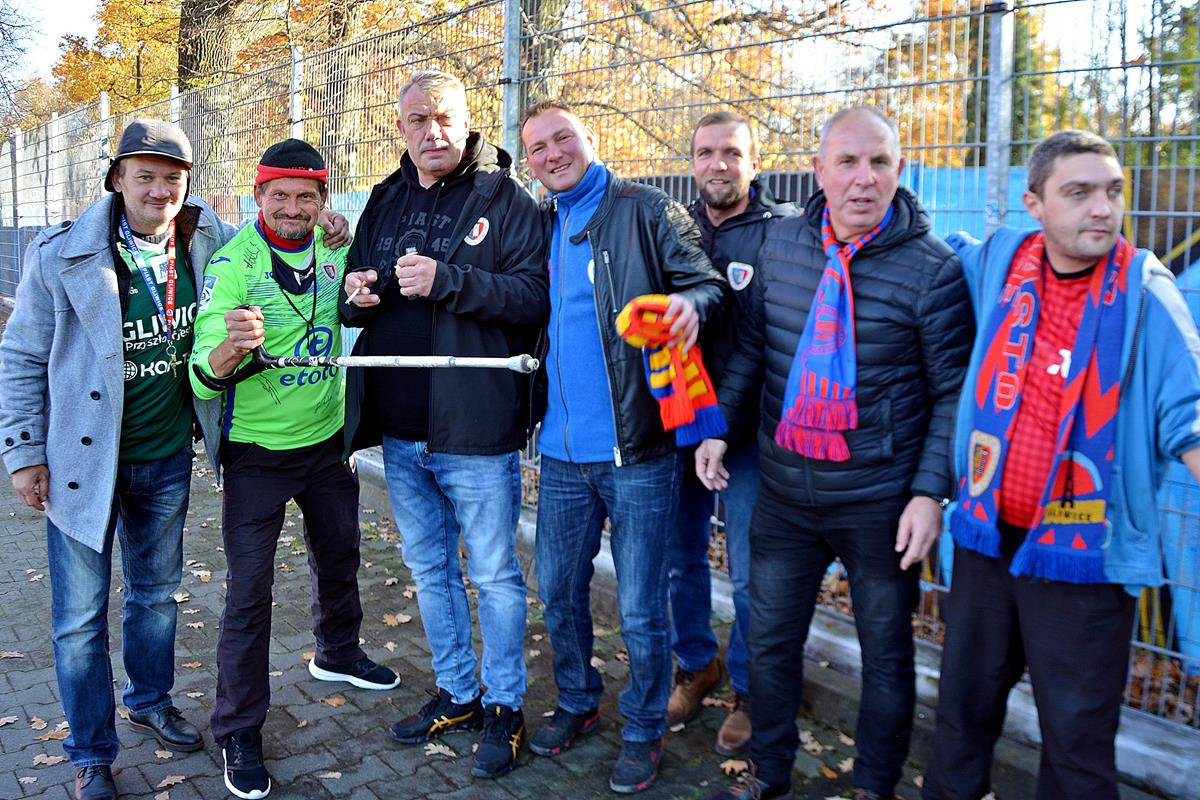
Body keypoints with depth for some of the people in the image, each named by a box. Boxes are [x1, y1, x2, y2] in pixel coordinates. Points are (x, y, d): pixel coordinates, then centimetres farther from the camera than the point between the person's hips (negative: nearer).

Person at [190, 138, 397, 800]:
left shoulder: (334, 250, -2)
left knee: (338, 557, 22)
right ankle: (239, 728, 16)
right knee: (248, 590, -1)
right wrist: (230, 349, -46)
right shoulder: (233, 262, -16)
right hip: (257, 452, -5)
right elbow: (204, 376, -25)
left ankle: (338, 653, 48)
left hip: (327, 440, 5)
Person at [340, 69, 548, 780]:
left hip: (475, 428, -6)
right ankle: (457, 693, 35)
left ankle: (505, 706, 25)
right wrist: (355, 293, -1)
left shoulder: (505, 197, -6)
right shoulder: (386, 201, 12)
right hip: (400, 429, 7)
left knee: (495, 575, 7)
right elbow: (362, 291, 22)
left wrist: (448, 280, -24)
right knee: (430, 569, 18)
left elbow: (536, 296, -16)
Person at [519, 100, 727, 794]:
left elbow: (708, 280, -8)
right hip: (563, 450, 6)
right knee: (558, 591, 17)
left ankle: (644, 730, 28)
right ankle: (577, 703, 41)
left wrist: (692, 302, -31)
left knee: (641, 609, 5)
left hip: (639, 450, -5)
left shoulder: (647, 210, -4)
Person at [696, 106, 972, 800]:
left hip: (879, 501, -3)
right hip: (785, 489, 4)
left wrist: (930, 491, -14)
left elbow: (954, 392, -8)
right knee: (770, 639, 15)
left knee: (886, 654, 14)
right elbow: (752, 347, 11)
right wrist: (721, 428, 4)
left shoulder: (933, 267, -11)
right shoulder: (783, 243, 1)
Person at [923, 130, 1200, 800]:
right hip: (987, 538, 4)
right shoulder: (998, 260, 0)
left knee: (1078, 742, 10)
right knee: (964, 708, 21)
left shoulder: (1144, 291, -10)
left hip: (1086, 555, -4)